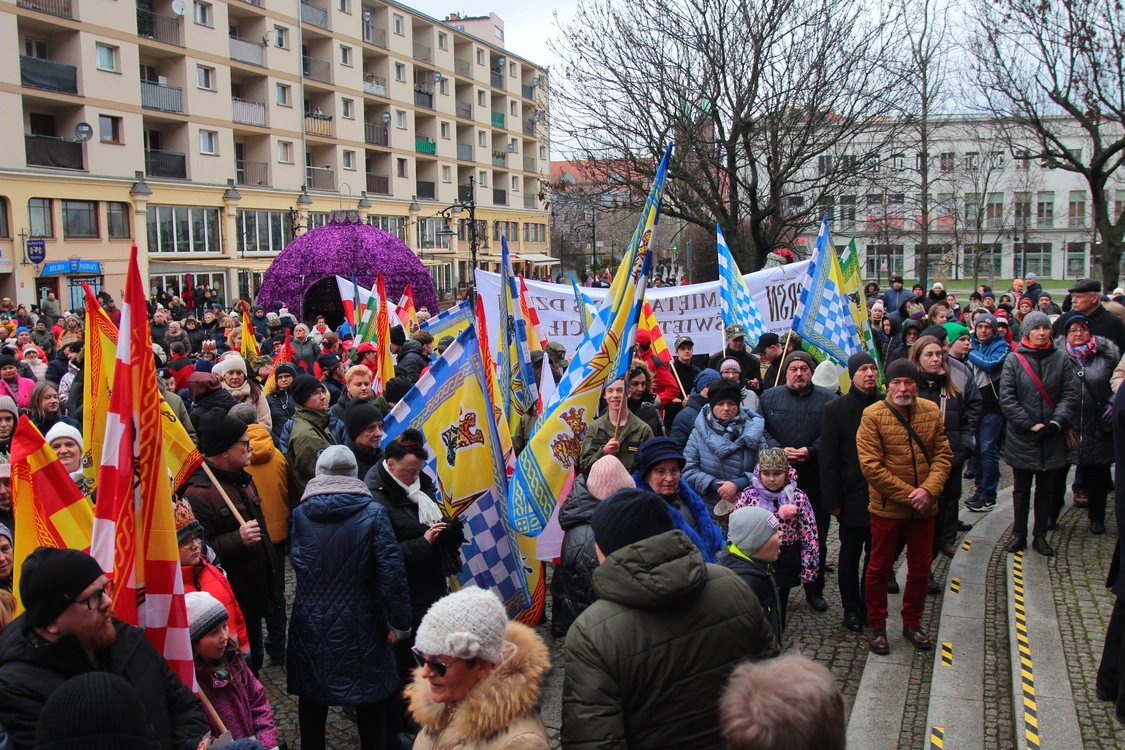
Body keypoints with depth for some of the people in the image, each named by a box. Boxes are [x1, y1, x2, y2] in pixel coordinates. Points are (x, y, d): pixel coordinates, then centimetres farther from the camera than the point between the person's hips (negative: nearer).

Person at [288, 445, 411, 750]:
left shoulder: (300, 514, -4)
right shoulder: (373, 513, -12)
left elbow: (299, 564, 7)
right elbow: (391, 572, -15)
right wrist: (399, 623, -7)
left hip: (310, 627, 2)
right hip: (359, 630, -2)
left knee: (312, 701, 18)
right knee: (371, 701, 13)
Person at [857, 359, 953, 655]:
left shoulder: (931, 411, 1)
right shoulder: (873, 415, -11)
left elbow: (943, 455, 1)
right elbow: (870, 465, -15)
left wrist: (929, 489, -16)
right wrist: (907, 494, -18)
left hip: (923, 508, 4)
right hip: (886, 507, -4)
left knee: (920, 568, 15)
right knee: (879, 567, 10)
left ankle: (912, 623, 34)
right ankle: (876, 626, 26)